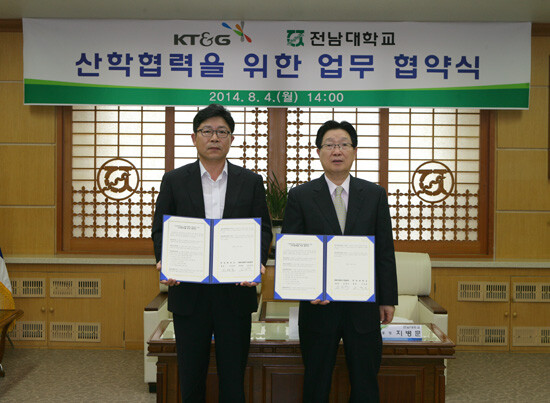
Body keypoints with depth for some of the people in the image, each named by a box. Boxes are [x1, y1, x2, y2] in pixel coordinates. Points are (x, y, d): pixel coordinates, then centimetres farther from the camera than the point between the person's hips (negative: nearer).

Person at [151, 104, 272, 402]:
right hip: (189, 292, 0)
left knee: (233, 378, 9)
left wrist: (257, 262, -16)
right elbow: (160, 230, 4)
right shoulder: (174, 181, 5)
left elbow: (263, 229, 3)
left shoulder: (251, 182, 5)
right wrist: (164, 263, -15)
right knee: (191, 378, 12)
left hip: (235, 292, 0)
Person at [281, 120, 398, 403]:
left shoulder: (375, 195, 4)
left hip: (364, 307, 1)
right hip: (318, 305, -1)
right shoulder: (300, 196, 0)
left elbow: (385, 251, 5)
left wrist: (388, 298, 3)